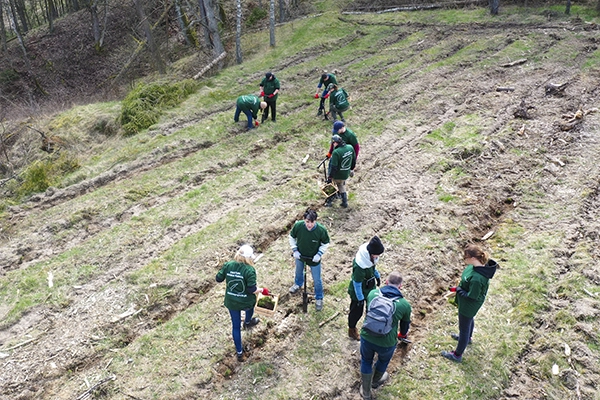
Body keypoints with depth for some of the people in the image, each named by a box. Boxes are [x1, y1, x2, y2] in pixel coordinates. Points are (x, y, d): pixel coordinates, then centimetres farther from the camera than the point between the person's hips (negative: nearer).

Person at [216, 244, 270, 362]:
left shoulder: (228, 265, -12)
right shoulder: (250, 270, -24)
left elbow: (218, 278, -1)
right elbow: (252, 290, -24)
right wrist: (262, 290, -5)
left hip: (231, 302, 2)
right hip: (246, 302, -2)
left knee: (236, 326, 17)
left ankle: (239, 352, 27)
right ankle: (247, 322, 65)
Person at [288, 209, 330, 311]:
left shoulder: (321, 230, -32)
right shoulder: (298, 225, -29)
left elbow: (325, 244, -12)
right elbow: (292, 237, -8)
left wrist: (319, 254, -21)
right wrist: (294, 250, -13)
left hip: (314, 258, -2)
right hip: (300, 255, 3)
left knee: (317, 280, 12)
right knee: (299, 270, 32)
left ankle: (319, 298, 39)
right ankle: (298, 284, 66)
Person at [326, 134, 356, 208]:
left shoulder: (336, 152, -30)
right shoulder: (350, 148, -9)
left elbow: (333, 167, -25)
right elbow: (354, 160, 7)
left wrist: (329, 177, -13)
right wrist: (352, 169, 23)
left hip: (337, 175, -6)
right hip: (346, 174, 6)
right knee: (342, 186, 29)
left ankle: (329, 201, 34)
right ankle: (345, 202, 35)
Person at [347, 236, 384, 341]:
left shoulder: (369, 255, -18)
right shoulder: (360, 266, -42)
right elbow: (357, 284, -28)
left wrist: (377, 276, 17)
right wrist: (360, 298, -18)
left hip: (369, 287, 7)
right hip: (359, 291, -7)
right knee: (357, 311, 16)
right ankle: (352, 330, 43)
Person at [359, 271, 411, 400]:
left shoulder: (372, 293, -3)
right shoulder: (405, 305, -7)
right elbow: (405, 325, 12)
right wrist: (403, 334, 37)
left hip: (367, 338, 1)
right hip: (386, 343, -1)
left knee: (366, 361, 28)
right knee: (383, 360, 32)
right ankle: (376, 381, 59)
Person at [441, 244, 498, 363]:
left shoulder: (476, 278, -44)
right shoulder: (479, 265, -16)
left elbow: (472, 297, -31)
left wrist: (457, 289, -20)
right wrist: (459, 288, -2)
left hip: (469, 306, -9)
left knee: (464, 328, 13)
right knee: (469, 319, 35)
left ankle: (457, 355, 36)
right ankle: (467, 338, 66)